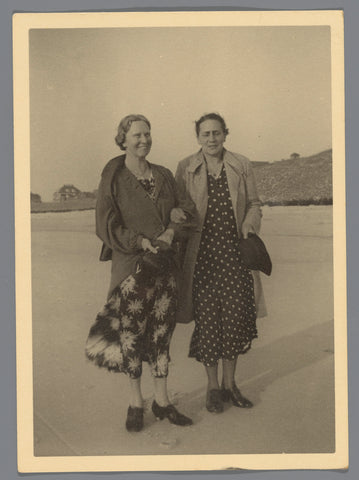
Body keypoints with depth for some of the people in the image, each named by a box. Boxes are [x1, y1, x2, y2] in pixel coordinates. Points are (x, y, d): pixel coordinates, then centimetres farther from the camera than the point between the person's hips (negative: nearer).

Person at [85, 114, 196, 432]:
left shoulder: (164, 176, 10)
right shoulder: (113, 178, -4)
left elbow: (186, 209, 9)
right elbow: (106, 225, -8)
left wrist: (171, 231, -10)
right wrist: (141, 242, -16)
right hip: (131, 266, -4)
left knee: (162, 332, 9)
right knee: (131, 333, 3)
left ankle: (162, 400, 22)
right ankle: (136, 402, 20)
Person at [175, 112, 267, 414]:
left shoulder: (241, 166, 8)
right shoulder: (186, 169, 4)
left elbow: (254, 203, 12)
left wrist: (250, 223, -7)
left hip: (235, 252, 2)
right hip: (202, 254, -1)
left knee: (236, 316, 4)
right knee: (207, 319, 2)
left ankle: (230, 384, 23)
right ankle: (213, 386, 20)